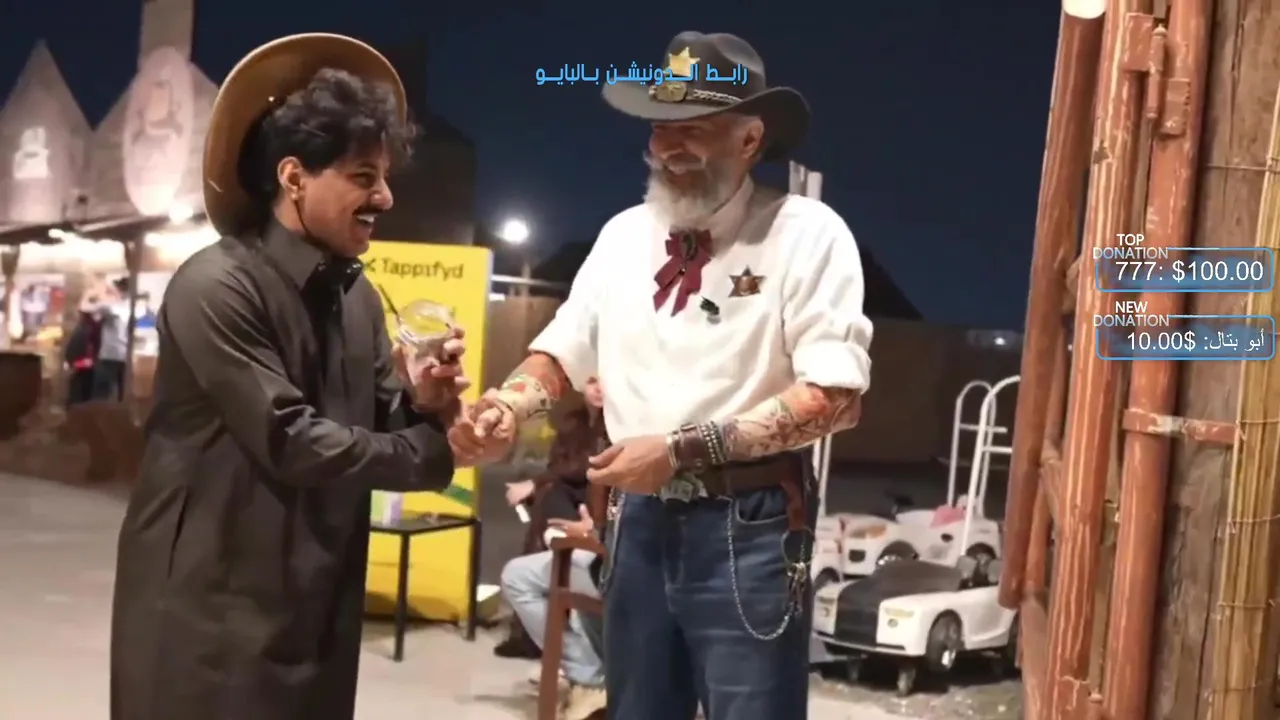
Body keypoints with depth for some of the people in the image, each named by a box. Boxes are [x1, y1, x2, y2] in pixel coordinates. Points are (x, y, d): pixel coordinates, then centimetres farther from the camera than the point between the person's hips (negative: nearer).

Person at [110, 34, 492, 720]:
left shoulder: (358, 295, 8)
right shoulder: (215, 288, -18)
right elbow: (289, 441, -22)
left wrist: (422, 404, -12)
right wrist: (439, 454, -14)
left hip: (318, 600, 7)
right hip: (209, 602, -7)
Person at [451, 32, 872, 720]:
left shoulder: (806, 233, -11)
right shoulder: (622, 235, 8)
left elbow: (836, 396, -17)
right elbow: (562, 352, 15)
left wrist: (684, 449, -21)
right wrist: (507, 403, -7)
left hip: (748, 529, -5)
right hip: (641, 520, 6)